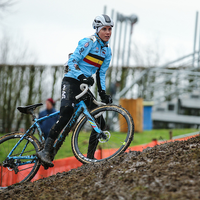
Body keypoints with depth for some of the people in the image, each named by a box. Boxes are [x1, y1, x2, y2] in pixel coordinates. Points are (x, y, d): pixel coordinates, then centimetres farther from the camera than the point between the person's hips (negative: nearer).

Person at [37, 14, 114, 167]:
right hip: (71, 81, -7)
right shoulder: (88, 42, -7)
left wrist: (103, 93, 6)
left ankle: (90, 158, 7)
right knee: (67, 114, -30)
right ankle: (46, 151, -31)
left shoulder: (107, 51, 14)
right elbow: (72, 62, -13)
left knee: (99, 123, -3)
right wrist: (81, 76, -28)